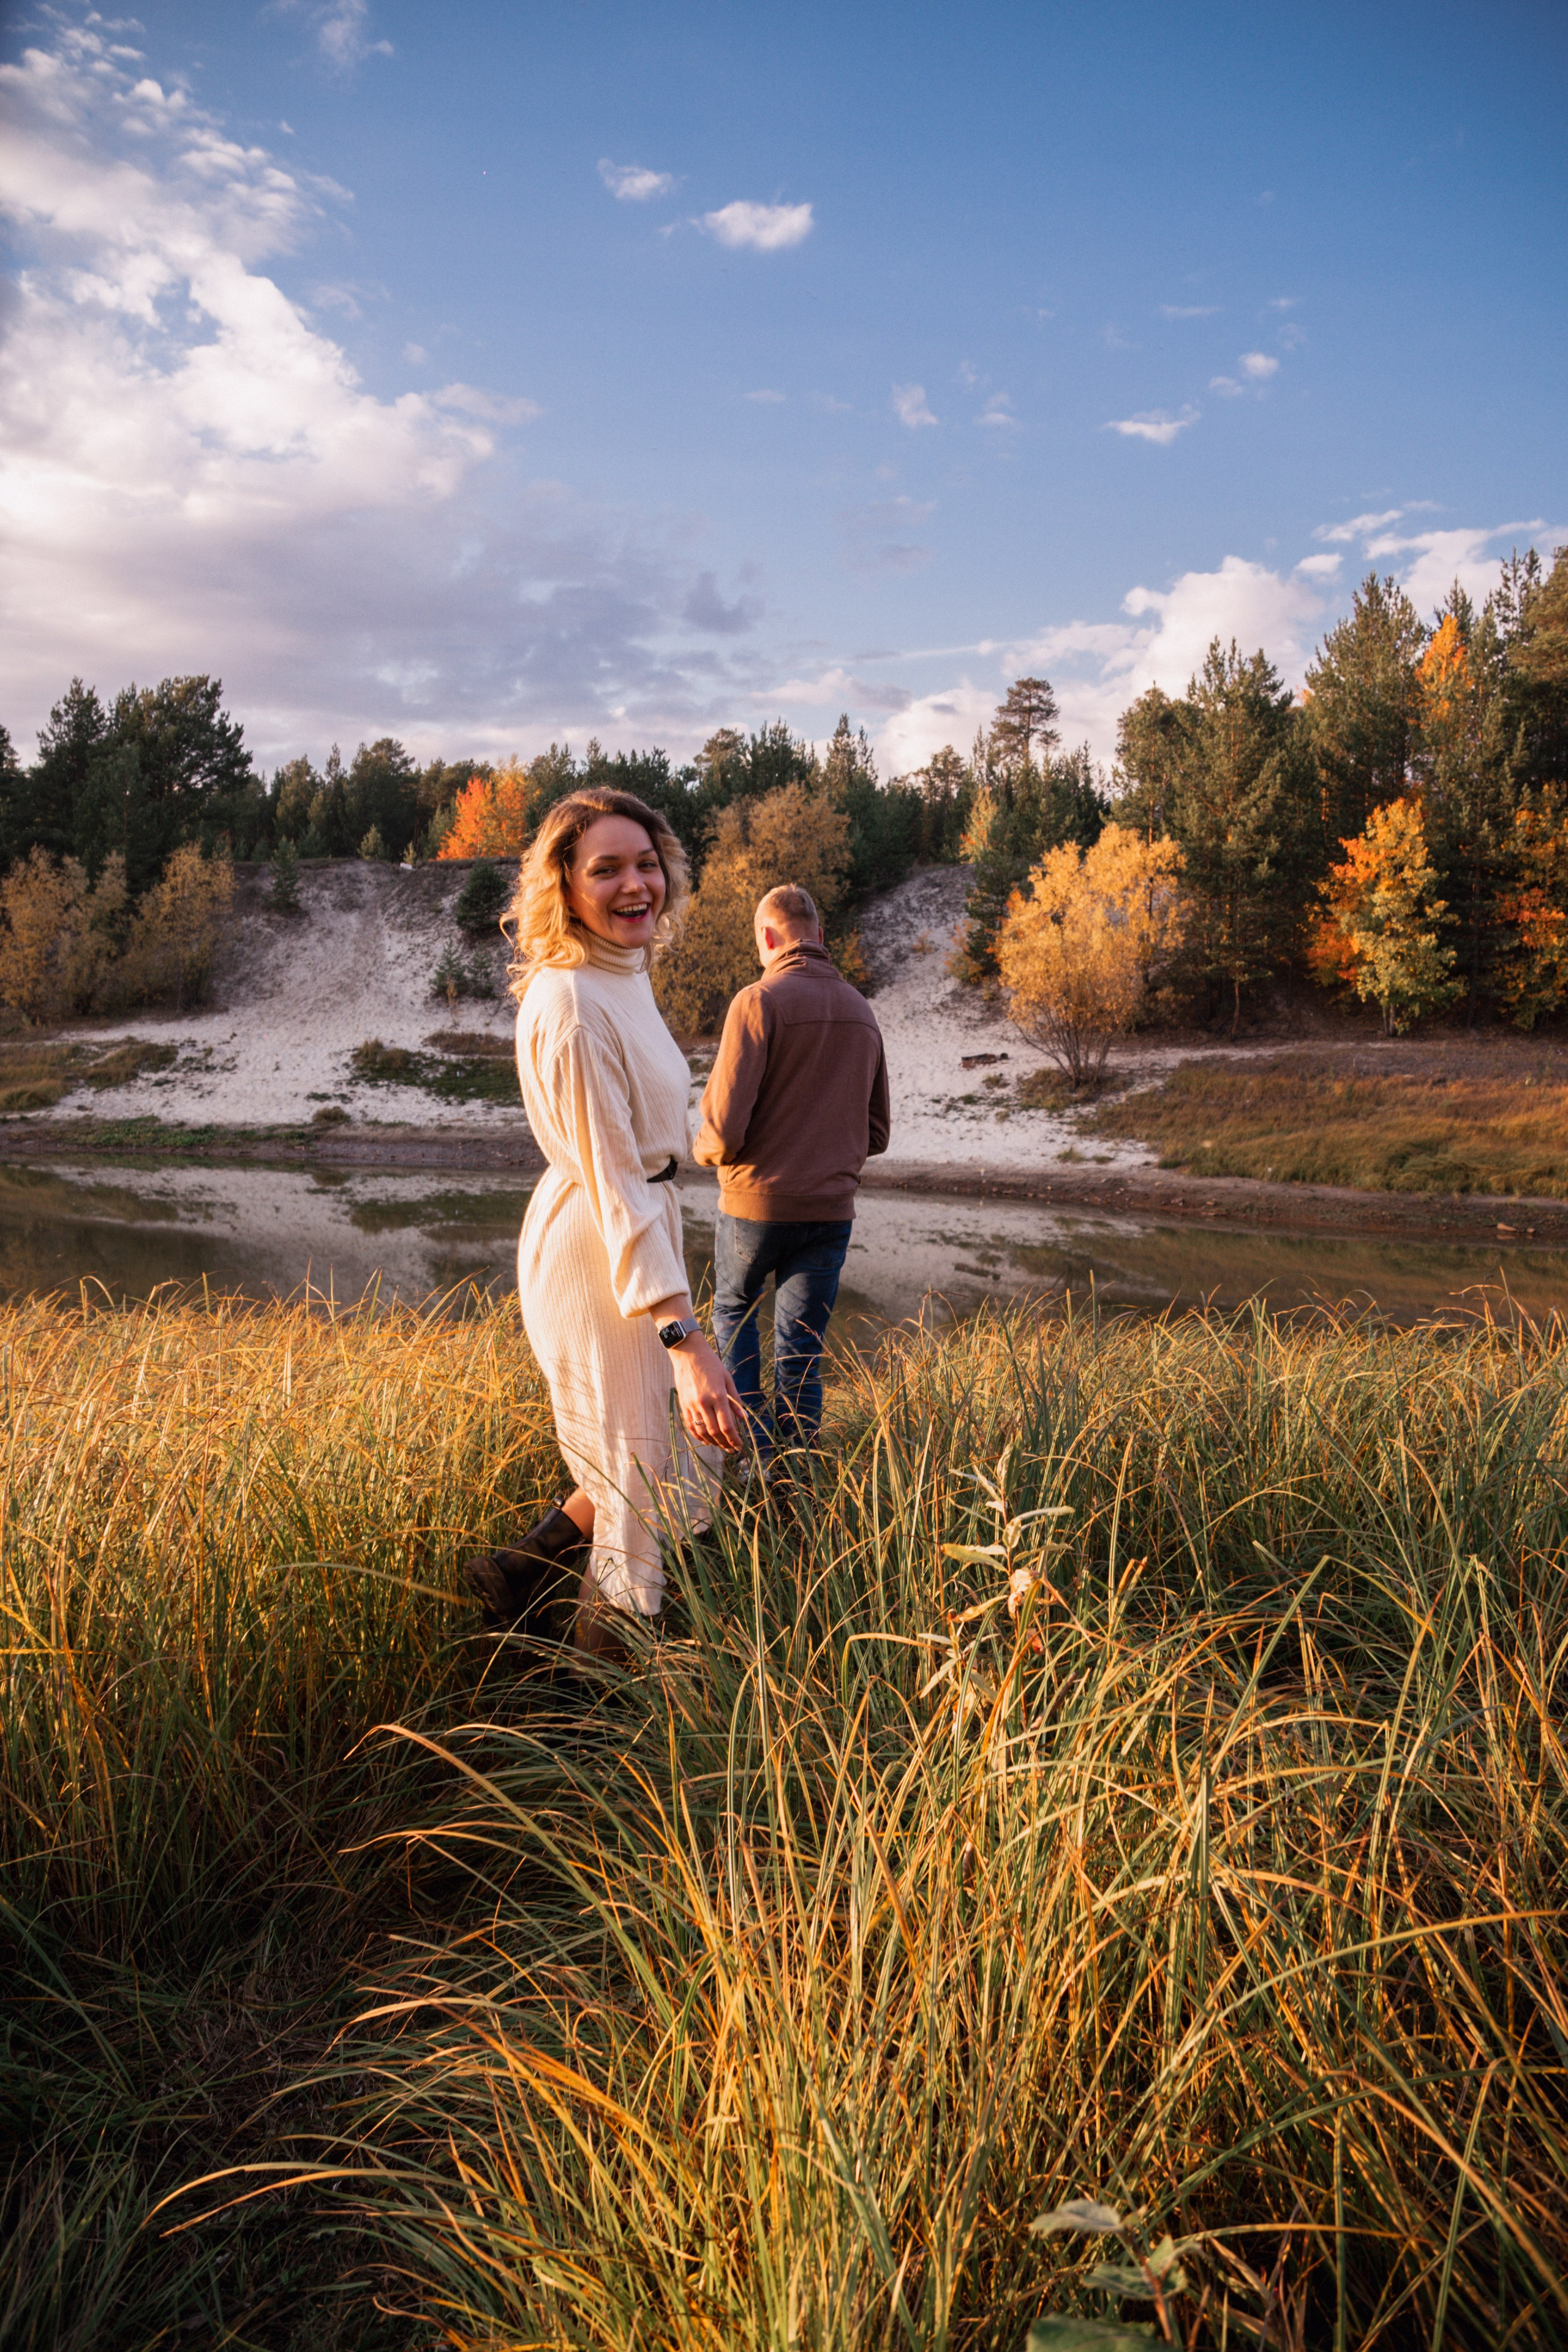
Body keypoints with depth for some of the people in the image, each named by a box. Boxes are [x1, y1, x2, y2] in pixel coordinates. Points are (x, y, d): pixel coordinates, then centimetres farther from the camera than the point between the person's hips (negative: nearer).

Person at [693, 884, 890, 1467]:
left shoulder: (760, 1002, -11)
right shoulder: (862, 1012, 8)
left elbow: (725, 1126, -17)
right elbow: (876, 1133, 12)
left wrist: (704, 1150, 4)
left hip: (759, 1200, -4)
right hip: (832, 1207, 4)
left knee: (734, 1312, 20)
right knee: (802, 1349, 10)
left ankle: (750, 1448, 12)